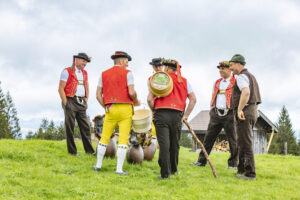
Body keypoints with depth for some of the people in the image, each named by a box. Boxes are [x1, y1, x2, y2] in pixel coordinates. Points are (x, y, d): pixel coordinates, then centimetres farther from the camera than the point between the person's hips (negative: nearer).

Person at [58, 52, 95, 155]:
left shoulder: (85, 73, 16)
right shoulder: (67, 71, -3)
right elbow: (60, 89, -8)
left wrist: (86, 100, 13)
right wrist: (65, 103, -13)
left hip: (81, 103, 6)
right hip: (70, 101, -6)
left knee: (85, 127, 3)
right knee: (70, 127, -2)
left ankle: (89, 150, 5)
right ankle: (72, 151, 1)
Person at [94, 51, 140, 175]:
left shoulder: (104, 74, 10)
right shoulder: (127, 73, -2)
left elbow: (98, 95, 5)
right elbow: (132, 92, -13)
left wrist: (106, 108, 15)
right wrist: (136, 102, 6)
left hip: (110, 109, 4)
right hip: (125, 109, -3)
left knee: (105, 137, 13)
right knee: (123, 139, -2)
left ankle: (98, 164, 19)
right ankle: (119, 169, -4)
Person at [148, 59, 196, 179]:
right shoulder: (184, 81, 14)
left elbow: (149, 99, -2)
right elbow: (193, 99, 8)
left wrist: (154, 111, 14)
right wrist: (186, 115, 12)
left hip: (161, 114, -3)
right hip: (177, 116, 3)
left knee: (164, 144, -6)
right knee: (175, 144, 16)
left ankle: (165, 173, -9)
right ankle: (174, 169, 29)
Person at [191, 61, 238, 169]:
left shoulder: (235, 82, -1)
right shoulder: (217, 82, 17)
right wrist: (211, 109, 14)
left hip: (229, 114, -5)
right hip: (216, 114, 5)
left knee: (232, 140, 1)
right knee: (208, 137, 5)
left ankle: (233, 164, 9)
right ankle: (201, 161, 10)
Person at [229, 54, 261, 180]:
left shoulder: (241, 76, -10)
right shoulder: (251, 76, 22)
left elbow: (246, 92, -29)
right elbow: (256, 98, 26)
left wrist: (240, 109, -27)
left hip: (244, 113, -10)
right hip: (253, 111, 10)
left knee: (245, 143, -9)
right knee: (242, 142, 17)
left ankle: (250, 173, -9)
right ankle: (242, 169, 23)